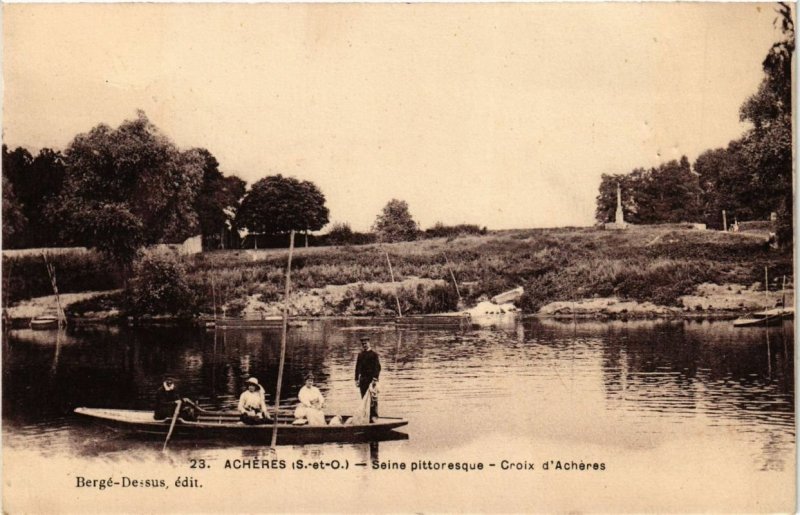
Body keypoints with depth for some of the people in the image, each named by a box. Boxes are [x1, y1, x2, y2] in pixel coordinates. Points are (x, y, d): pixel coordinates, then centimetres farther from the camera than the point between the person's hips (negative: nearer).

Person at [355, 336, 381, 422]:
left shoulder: (374, 354, -2)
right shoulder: (360, 355, 14)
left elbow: (378, 367, -7)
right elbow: (358, 367, 17)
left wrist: (375, 379, -15)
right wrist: (357, 379, 11)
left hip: (371, 379, -5)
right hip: (363, 379, 5)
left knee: (373, 398, -9)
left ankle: (373, 417, -8)